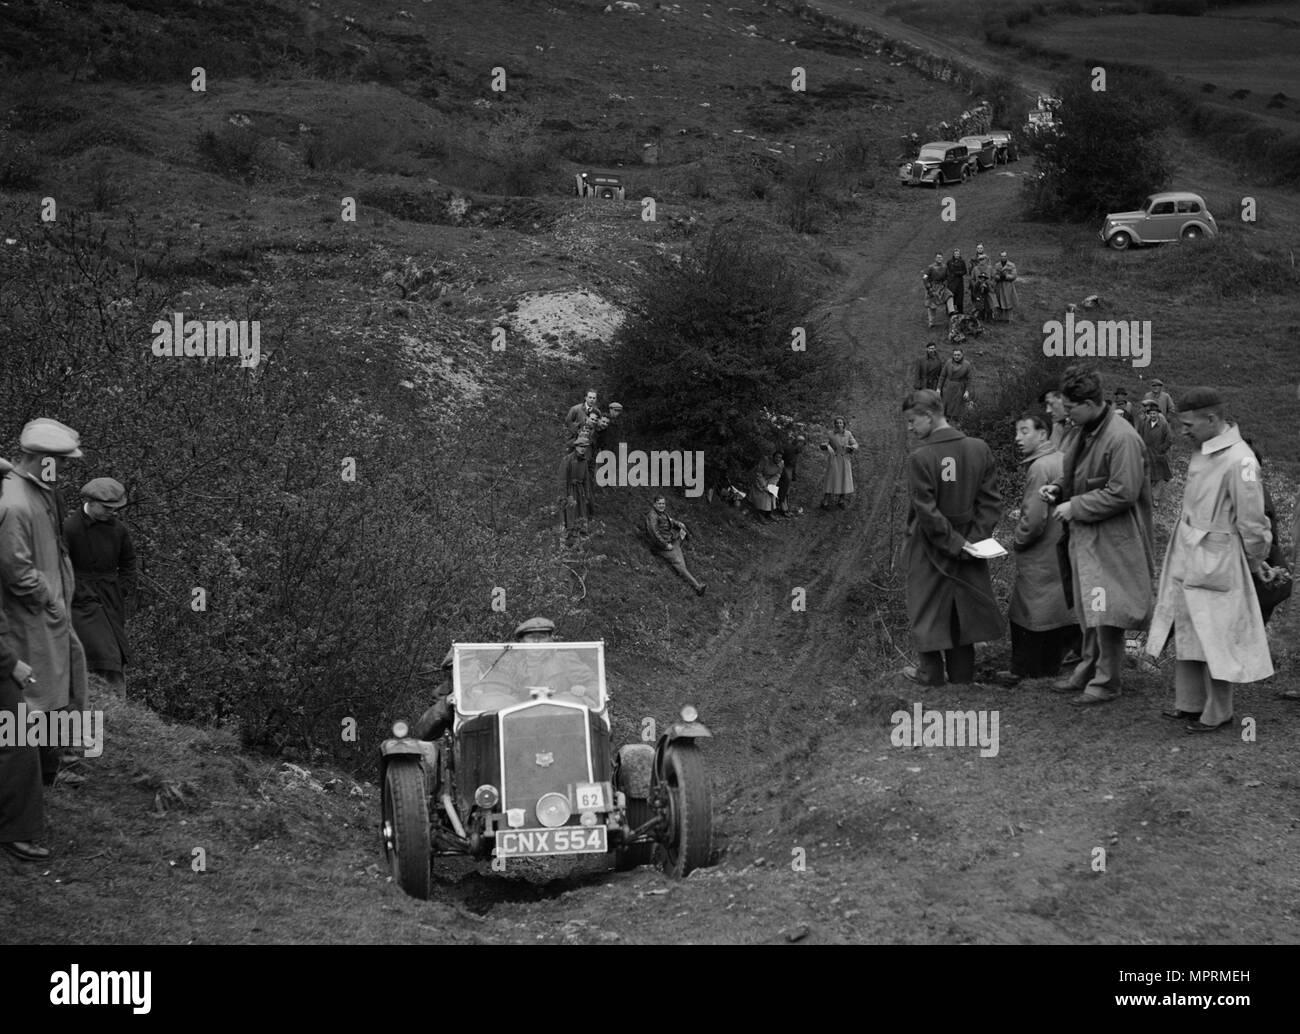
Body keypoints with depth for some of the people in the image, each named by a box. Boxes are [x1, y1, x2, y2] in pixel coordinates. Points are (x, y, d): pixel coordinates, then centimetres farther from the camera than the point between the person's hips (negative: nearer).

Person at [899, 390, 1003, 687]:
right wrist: (974, 539, -6)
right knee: (962, 606, 16)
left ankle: (931, 672, 17)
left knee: (928, 607, 10)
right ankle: (962, 671, 23)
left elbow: (926, 512, -20)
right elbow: (990, 501, -5)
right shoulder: (980, 449, -6)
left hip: (930, 546, -4)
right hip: (969, 539, 4)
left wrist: (954, 543, -12)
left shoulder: (920, 459, -20)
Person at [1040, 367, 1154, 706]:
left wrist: (1075, 507, -18)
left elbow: (1122, 493, -23)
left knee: (1106, 614, -4)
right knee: (1089, 612, 18)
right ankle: (1089, 671, 30)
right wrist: (1058, 488, 4)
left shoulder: (1122, 439, -20)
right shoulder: (1087, 431, 9)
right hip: (1086, 538, 9)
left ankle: (1106, 682, 6)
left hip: (1112, 539, -9)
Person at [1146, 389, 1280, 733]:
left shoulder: (1239, 461, -23)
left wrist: (1258, 562, -3)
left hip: (1215, 565, -9)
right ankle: (1189, 704, 30)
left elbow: (1252, 520, -17)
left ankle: (1217, 714, 17)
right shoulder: (1202, 452, 5)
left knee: (1215, 640, 3)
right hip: (1186, 559, 9)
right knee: (1186, 633, 17)